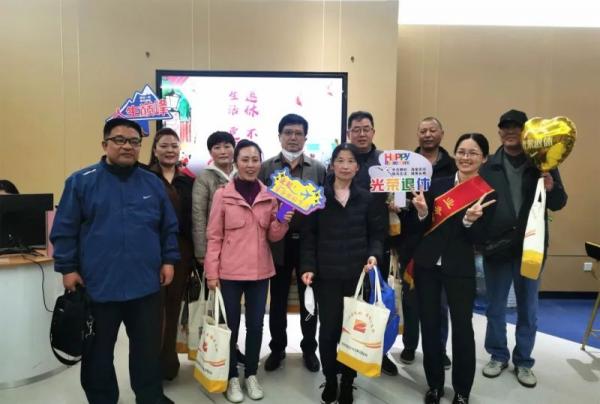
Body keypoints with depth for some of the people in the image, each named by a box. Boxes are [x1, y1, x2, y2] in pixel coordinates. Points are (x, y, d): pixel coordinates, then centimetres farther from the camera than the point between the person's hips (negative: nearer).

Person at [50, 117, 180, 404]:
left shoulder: (153, 183, 6)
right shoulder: (81, 181, -2)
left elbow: (169, 227, 10)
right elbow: (64, 230, -1)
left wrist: (169, 260, 4)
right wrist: (67, 268, -5)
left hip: (145, 284, 2)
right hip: (98, 284, -2)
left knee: (148, 349, 14)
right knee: (97, 353, 14)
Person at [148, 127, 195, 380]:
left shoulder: (187, 181, 10)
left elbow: (193, 218, 9)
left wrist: (196, 252, 6)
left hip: (181, 250, 4)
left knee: (174, 306, 13)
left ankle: (169, 362, 27)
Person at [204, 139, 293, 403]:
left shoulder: (269, 196, 3)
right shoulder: (222, 195, -6)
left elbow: (273, 236, 6)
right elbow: (214, 236, -4)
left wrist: (282, 223, -14)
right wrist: (212, 272, -7)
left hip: (260, 271, 3)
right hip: (230, 272, -3)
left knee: (256, 324, 13)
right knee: (230, 325, 9)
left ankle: (251, 374, 32)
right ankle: (232, 377, 28)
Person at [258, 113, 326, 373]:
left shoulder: (318, 168, 5)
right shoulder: (266, 167, 3)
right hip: (279, 242, 0)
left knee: (309, 298, 12)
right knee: (278, 299, 11)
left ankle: (309, 349, 29)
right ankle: (277, 348, 29)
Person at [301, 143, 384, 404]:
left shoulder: (367, 198, 6)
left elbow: (376, 233, 7)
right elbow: (309, 236, 1)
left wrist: (374, 254, -11)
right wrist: (308, 267, -7)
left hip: (358, 274, 1)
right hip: (326, 275, -1)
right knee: (328, 328, 4)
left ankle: (348, 382, 24)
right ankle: (330, 380, 25)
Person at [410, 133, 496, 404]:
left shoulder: (488, 193, -3)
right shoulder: (438, 184, 3)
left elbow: (479, 238, -8)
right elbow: (423, 227, 4)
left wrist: (469, 220, -27)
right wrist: (422, 212, -16)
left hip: (460, 268, -2)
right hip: (427, 264, 3)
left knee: (462, 327, 2)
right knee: (429, 324, 9)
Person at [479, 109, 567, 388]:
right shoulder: (489, 166, 0)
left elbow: (559, 205, 1)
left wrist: (551, 188, -20)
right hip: (496, 247, 0)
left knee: (528, 309, 13)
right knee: (495, 308, 13)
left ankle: (524, 362, 30)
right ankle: (498, 356, 32)